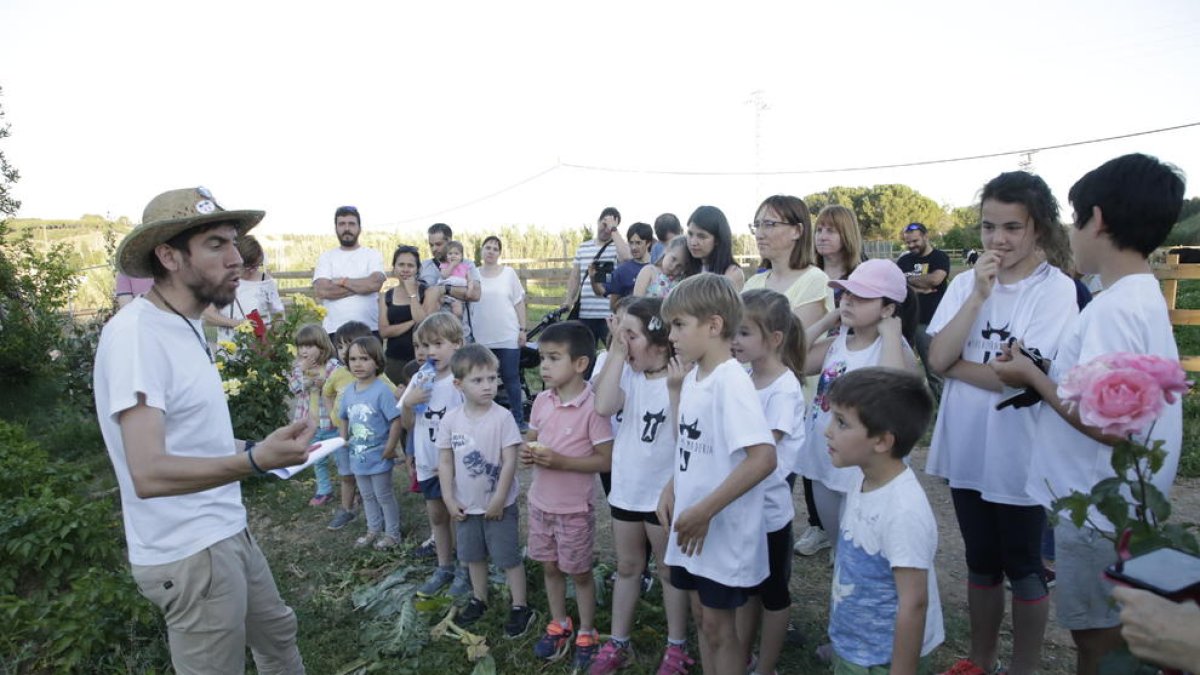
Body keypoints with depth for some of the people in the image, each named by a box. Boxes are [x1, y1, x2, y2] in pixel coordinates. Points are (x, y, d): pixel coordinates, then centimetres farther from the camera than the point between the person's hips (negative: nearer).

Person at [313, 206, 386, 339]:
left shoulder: (372, 255, 6)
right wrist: (362, 286, -7)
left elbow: (375, 283, -13)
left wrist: (342, 281, -5)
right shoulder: (326, 257, 10)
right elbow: (320, 290, -7)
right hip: (334, 331, 1)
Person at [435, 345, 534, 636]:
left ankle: (520, 607, 21)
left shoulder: (502, 417, -18)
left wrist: (498, 500, -16)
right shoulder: (450, 420, -7)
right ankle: (478, 599, 41)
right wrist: (449, 499, -4)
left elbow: (510, 461, -16)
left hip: (499, 505, -4)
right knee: (474, 556, 21)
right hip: (466, 505, 4)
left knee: (509, 557, 7)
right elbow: (445, 462, 0)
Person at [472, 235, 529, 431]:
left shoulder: (509, 273, 5)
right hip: (482, 338, 1)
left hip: (508, 337, -1)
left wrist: (522, 329, -1)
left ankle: (518, 419, 11)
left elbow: (519, 303, 5)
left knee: (511, 379, 3)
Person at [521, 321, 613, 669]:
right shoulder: (542, 401, -2)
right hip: (540, 502, 6)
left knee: (579, 572, 13)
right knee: (550, 566, 21)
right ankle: (559, 624, 42)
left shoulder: (593, 406, -22)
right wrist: (527, 453, -11)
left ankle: (586, 633, 34)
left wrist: (561, 461, -27)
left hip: (574, 509, -6)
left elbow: (606, 460, -19)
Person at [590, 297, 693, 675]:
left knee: (669, 570, 14)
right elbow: (603, 406, -22)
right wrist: (616, 352, -20)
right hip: (626, 488, 5)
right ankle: (619, 643, 36)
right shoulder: (628, 376, -4)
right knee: (627, 567, 20)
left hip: (662, 493, -5)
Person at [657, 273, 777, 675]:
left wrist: (704, 511, -26)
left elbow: (763, 458, -29)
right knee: (702, 615, 20)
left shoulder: (731, 381, -22)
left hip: (724, 531, -7)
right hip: (692, 525, 8)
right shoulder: (692, 377, 4)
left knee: (718, 626, 8)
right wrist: (673, 490, 4)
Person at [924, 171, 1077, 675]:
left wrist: (955, 364, -9)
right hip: (966, 448, 5)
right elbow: (936, 358, -10)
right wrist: (978, 295, -16)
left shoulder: (1056, 289, -12)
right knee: (980, 562, 20)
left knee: (1022, 568, 13)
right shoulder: (967, 282, 1)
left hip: (1018, 457, -4)